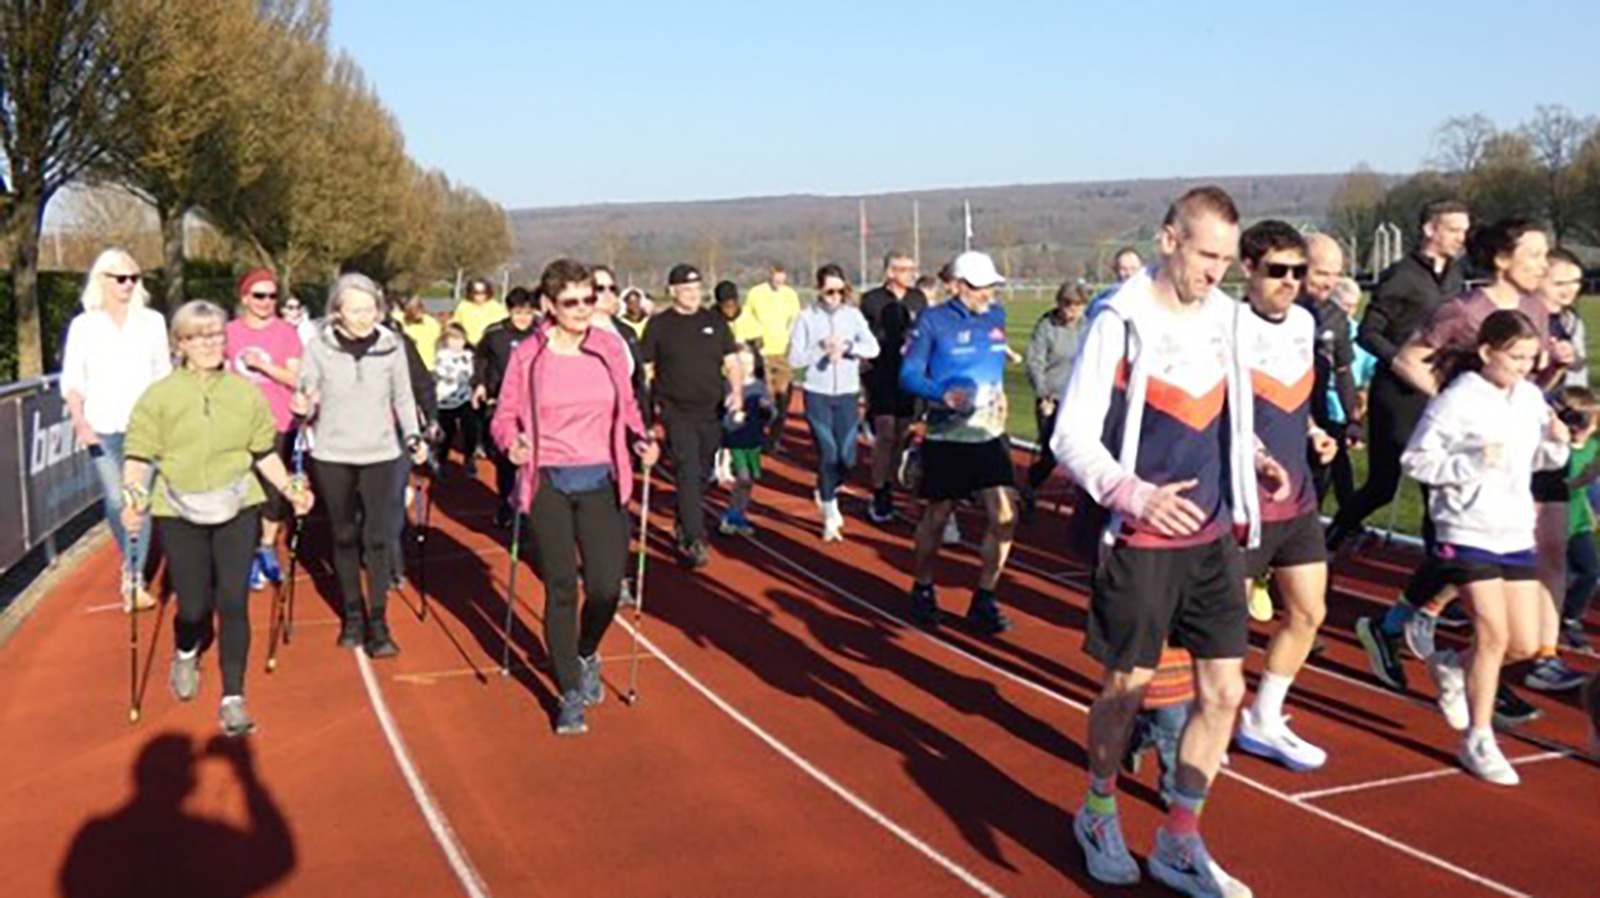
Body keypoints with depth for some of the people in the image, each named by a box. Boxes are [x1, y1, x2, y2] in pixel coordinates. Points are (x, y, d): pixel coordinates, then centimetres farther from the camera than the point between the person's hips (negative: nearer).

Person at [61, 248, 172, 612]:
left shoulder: (152, 321, 6)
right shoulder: (83, 325, 4)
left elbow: (163, 374, 10)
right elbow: (71, 380, 3)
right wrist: (80, 422, -10)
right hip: (101, 428, 0)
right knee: (115, 502, -3)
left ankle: (135, 578, 5)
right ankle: (131, 565, 23)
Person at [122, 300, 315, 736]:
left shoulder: (246, 392, 5)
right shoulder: (159, 396, -2)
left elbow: (264, 452, 12)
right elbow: (138, 454, -4)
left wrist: (289, 488, 2)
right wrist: (134, 496, -19)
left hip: (236, 509, 1)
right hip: (180, 514, -1)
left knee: (233, 603, -4)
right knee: (194, 607, 4)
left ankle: (233, 699, 7)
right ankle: (186, 655, 42)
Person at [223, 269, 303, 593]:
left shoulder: (286, 332, -1)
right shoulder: (230, 332, 3)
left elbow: (296, 378, -7)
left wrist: (262, 364, -18)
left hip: (278, 424, -1)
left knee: (275, 490, 5)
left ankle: (268, 549, 24)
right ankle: (251, 556, 14)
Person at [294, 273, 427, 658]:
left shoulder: (391, 346, -3)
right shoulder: (319, 347, -5)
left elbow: (403, 398, 6)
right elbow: (305, 403, 0)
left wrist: (414, 435, -6)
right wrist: (303, 407, -21)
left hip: (379, 454, 0)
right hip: (332, 455, 0)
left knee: (377, 538, -6)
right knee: (344, 537, 10)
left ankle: (378, 622, 0)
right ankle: (352, 615, 23)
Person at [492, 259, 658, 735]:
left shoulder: (610, 348, 3)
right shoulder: (527, 355, -2)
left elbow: (626, 407, 12)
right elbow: (504, 416, 2)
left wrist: (642, 438, -6)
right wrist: (511, 443, -19)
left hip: (600, 482, 2)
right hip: (548, 484, -1)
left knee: (606, 587, -3)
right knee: (561, 590, 1)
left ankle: (586, 655, 31)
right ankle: (571, 694, 15)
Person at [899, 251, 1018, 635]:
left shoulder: (996, 316, 7)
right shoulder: (933, 321, -9)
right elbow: (909, 375, -12)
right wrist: (944, 395, -26)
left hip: (989, 434, 4)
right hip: (945, 437, -4)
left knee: (1005, 517, -6)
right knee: (936, 518, 8)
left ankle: (984, 601, 8)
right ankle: (923, 590, 31)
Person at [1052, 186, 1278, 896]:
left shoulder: (1225, 315, 6)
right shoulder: (1121, 321, -11)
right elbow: (1071, 437, -12)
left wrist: (1253, 456, 2)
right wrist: (1135, 493, -26)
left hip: (1212, 536, 6)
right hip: (1139, 540, -5)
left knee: (1223, 690, 5)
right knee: (1127, 686, 6)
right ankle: (1098, 815, 32)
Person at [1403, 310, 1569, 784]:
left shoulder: (1531, 397, 6)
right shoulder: (1457, 400, -12)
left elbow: (1536, 460, 17)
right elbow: (1416, 460, -11)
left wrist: (1556, 444, -3)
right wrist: (1470, 464, -22)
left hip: (1516, 533, 6)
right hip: (1467, 532, -6)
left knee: (1525, 643, 6)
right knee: (1493, 634, -8)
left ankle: (1450, 666, 36)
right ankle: (1479, 741, 8)